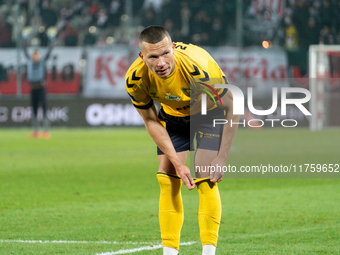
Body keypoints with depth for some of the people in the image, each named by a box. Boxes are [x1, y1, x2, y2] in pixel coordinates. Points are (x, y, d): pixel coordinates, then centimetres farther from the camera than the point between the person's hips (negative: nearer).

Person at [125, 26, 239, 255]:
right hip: (173, 114, 4)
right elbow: (151, 121, -10)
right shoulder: (135, 79, -28)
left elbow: (232, 108, -26)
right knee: (168, 181, -5)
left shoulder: (198, 67, -39)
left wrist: (222, 158, -26)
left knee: (205, 179, -16)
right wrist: (177, 163, -16)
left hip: (210, 111, -3)